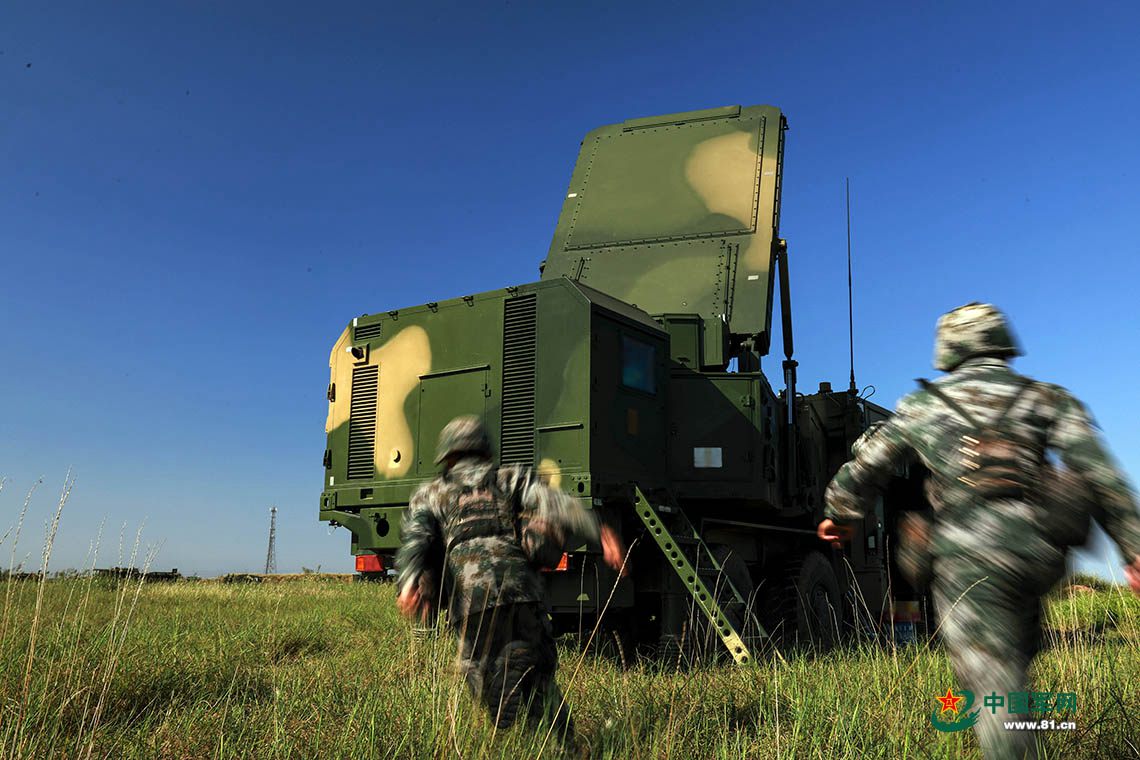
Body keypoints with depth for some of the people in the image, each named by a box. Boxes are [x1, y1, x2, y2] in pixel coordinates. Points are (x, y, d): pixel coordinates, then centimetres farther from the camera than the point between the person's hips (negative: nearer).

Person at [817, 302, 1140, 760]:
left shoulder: (922, 405, 11)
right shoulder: (1049, 400, 13)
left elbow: (864, 470, 17)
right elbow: (1100, 476, 2)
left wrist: (838, 516, 32)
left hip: (967, 562, -3)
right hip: (1037, 552, 3)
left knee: (996, 690, -3)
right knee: (1017, 650, 29)